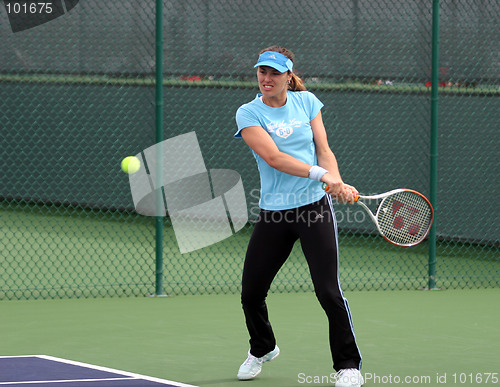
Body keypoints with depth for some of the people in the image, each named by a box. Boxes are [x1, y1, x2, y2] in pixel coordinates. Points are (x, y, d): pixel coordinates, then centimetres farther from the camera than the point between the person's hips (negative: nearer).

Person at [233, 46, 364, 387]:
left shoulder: (307, 102, 6)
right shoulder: (248, 113, -1)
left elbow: (324, 150, 4)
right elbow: (273, 157, -15)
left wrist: (338, 183, -17)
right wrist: (320, 174, -25)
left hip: (315, 206, -1)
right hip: (274, 214, 1)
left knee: (328, 291, -11)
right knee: (251, 294, 7)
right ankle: (262, 349, 37)